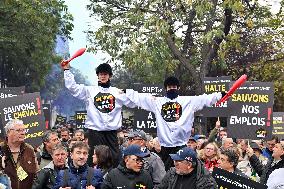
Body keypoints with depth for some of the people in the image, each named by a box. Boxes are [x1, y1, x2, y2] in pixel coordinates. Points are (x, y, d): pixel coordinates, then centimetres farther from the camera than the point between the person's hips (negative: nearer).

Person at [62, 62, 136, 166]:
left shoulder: (117, 92, 12)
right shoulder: (90, 90, 8)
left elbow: (132, 103, 8)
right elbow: (73, 87, 0)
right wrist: (66, 70, -4)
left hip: (112, 130, 1)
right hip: (95, 130, -1)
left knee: (115, 157, 1)